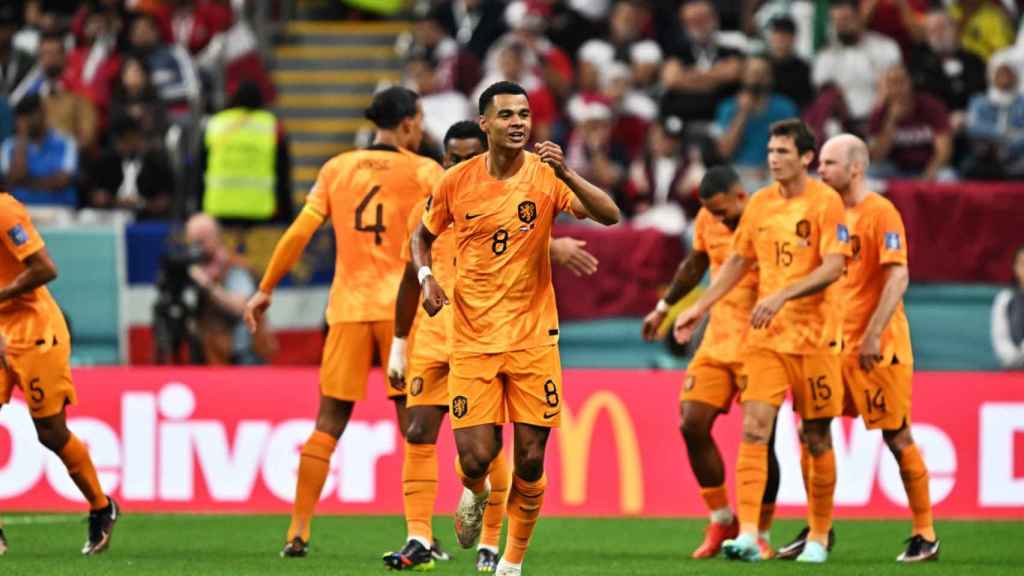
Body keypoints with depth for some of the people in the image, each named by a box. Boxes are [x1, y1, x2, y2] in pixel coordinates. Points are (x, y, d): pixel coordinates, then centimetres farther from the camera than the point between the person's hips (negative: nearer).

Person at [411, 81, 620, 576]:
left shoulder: (545, 176, -6)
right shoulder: (456, 182, -2)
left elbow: (609, 215, -20)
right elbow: (422, 237, 16)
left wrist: (566, 174, -33)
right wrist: (426, 278, -3)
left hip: (533, 336, 0)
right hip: (472, 339, 0)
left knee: (531, 458, 0)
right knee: (476, 455, -9)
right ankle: (475, 494, 28)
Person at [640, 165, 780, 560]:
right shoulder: (707, 222, 4)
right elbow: (694, 266, 23)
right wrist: (663, 308, 31)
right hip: (716, 344, 6)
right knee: (692, 425, -5)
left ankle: (761, 535, 10)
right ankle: (721, 520, 11)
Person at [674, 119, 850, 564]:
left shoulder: (826, 202, -8)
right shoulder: (760, 203, 8)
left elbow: (833, 267, -17)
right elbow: (738, 261, 20)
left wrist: (782, 295, -27)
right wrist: (700, 308, 16)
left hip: (814, 335, -4)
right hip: (765, 335, 4)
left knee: (816, 438, 4)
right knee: (755, 427, -11)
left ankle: (819, 538, 18)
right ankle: (747, 536, -17)